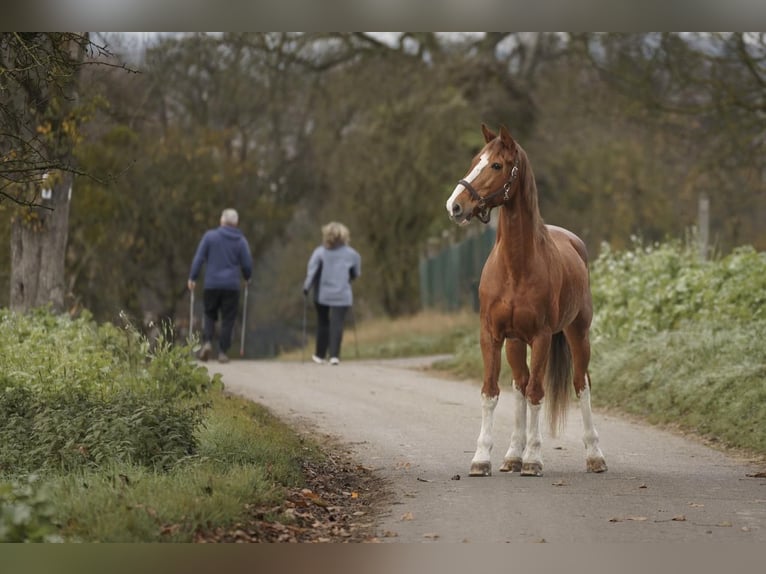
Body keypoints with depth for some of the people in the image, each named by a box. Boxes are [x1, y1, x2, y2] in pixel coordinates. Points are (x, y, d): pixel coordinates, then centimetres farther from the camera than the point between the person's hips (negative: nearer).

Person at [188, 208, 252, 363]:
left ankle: (207, 342, -8)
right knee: (228, 319, 5)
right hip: (232, 286, 0)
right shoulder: (241, 241, 1)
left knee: (209, 315, 14)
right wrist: (247, 277, 23)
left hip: (211, 285, 0)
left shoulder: (210, 236, -2)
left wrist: (192, 278, 3)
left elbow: (198, 258, -4)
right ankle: (222, 352, 1)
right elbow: (247, 265, 3)